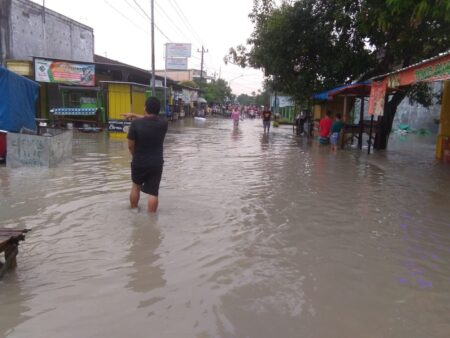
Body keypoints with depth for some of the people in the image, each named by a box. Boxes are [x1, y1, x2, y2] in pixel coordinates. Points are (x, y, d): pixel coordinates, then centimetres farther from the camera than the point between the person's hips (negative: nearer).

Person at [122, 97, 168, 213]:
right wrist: (134, 115, 24)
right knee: (153, 193, 3)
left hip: (138, 162, 0)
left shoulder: (136, 123, -15)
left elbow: (130, 146, -9)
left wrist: (136, 156, 11)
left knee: (136, 187, 23)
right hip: (156, 163, 0)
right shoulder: (163, 123, -6)